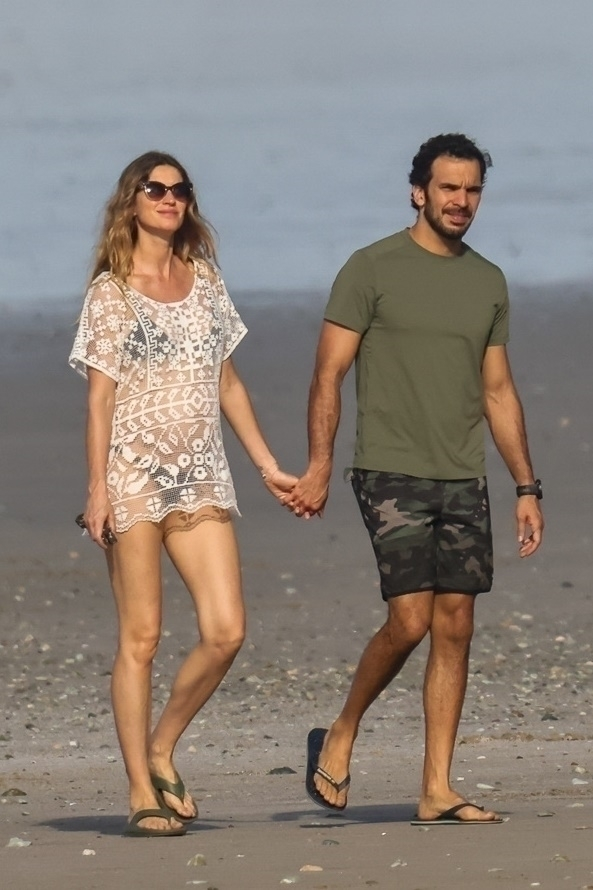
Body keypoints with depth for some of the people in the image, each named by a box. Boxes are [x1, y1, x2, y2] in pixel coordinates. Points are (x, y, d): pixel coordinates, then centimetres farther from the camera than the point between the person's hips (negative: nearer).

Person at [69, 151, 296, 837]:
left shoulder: (205, 281, 13)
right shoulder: (110, 292, -1)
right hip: (134, 477, -5)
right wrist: (97, 489, -12)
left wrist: (267, 465, 15)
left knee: (226, 632, -6)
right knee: (140, 637, -3)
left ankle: (161, 750, 14)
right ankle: (142, 794, 1)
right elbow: (100, 396, -5)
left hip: (200, 479, 5)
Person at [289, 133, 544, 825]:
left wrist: (526, 487, 13)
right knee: (410, 620, -14)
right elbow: (329, 373, -4)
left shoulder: (488, 282, 13)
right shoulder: (373, 269, -3)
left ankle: (437, 792, 5)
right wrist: (318, 467, -13)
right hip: (392, 476, -5)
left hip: (464, 482, 5)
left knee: (455, 628, 1)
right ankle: (339, 739, 8)